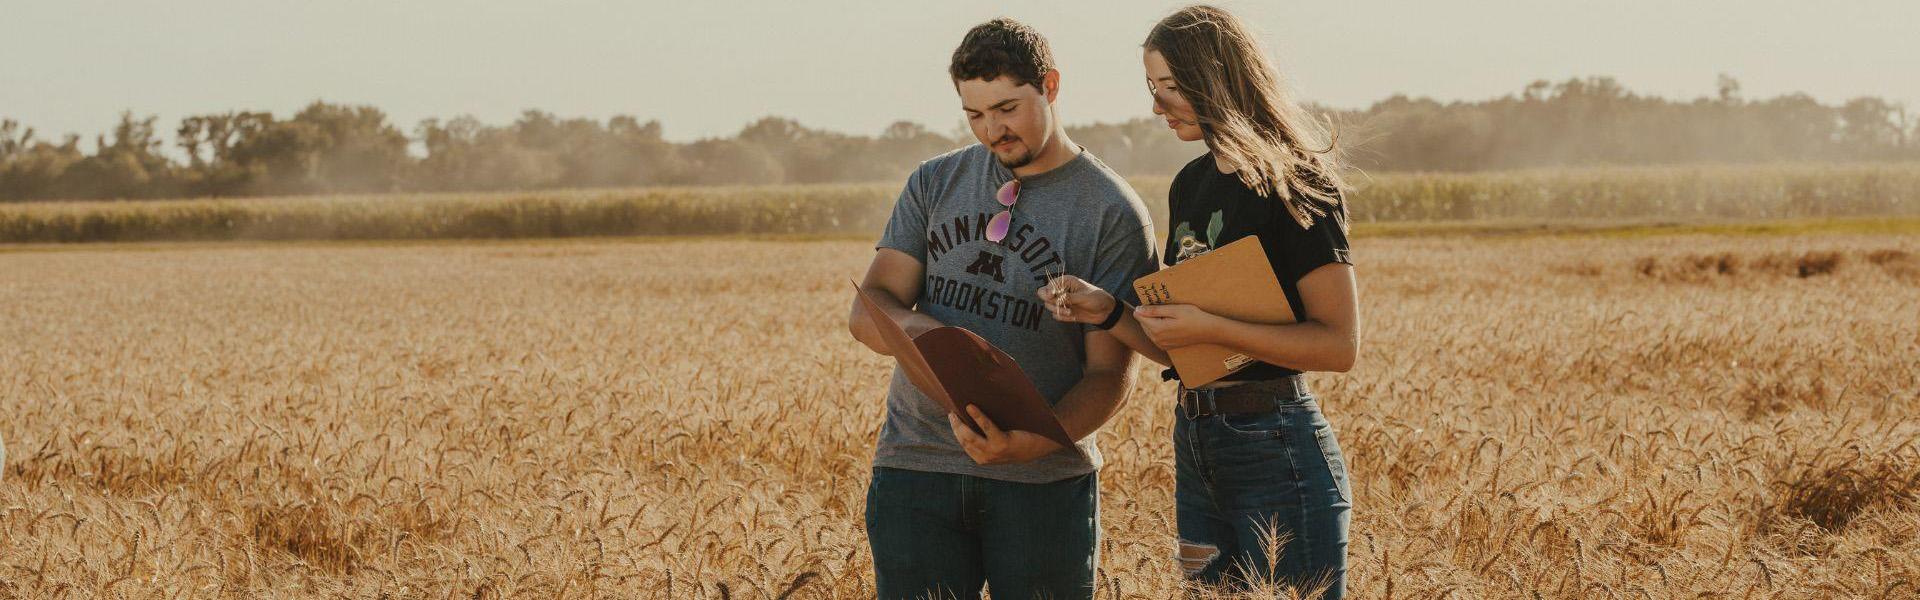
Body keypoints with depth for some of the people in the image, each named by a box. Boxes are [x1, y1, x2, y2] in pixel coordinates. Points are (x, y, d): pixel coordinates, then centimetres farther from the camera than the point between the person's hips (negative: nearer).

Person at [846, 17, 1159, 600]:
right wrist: (924, 332, -21)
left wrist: (1033, 443, -24)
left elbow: (1109, 373, -6)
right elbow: (868, 311, 3)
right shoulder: (935, 184, 10)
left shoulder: (1115, 214, -3)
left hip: (1043, 479, -2)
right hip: (916, 461, 2)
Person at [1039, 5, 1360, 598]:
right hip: (1195, 448, 8)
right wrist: (1108, 311, -2)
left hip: (1277, 452, -8)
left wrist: (1209, 327, -20)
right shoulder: (1191, 184, 13)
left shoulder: (1293, 183, -10)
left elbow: (1338, 345, -15)